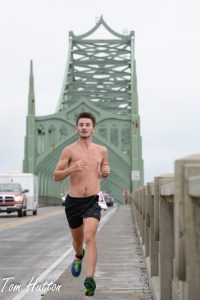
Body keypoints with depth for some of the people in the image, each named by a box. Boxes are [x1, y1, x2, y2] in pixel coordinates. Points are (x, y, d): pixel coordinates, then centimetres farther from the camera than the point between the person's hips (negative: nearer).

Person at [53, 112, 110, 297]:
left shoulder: (102, 150, 8)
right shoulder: (69, 151, -2)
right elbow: (56, 176, -2)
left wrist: (106, 172, -1)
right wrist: (72, 169, -20)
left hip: (93, 201, 0)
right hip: (73, 201, 0)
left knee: (90, 238, -21)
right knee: (77, 240, 19)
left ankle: (90, 279, -27)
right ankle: (79, 256, 54)